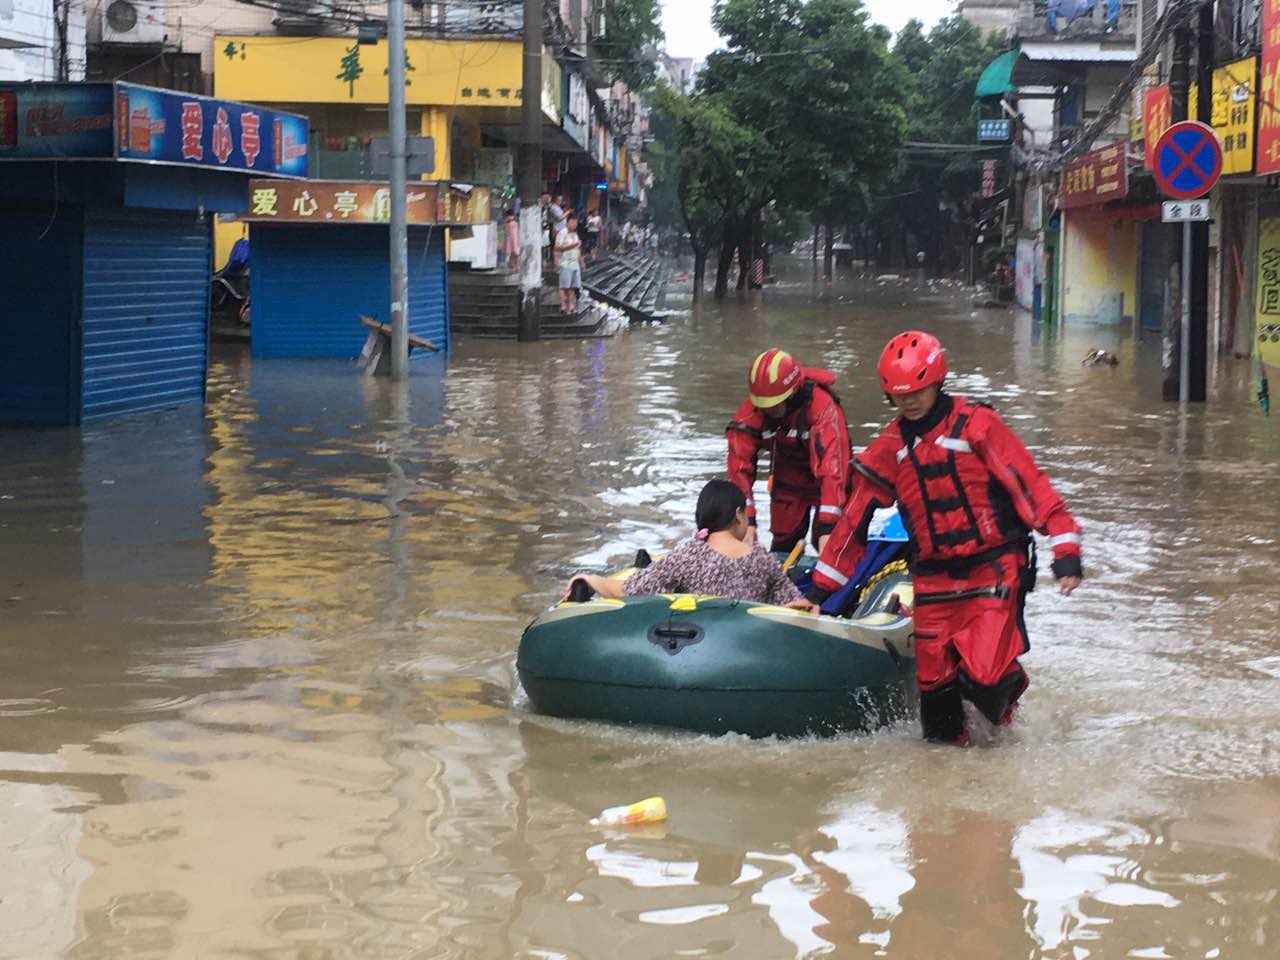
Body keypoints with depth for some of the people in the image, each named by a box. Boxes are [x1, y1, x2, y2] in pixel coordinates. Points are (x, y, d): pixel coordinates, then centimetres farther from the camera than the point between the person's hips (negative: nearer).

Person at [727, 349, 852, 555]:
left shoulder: (822, 408, -37)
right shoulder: (751, 411, -26)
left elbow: (831, 468, -43)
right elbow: (740, 464, -28)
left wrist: (827, 527, -50)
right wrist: (747, 519, -36)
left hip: (823, 481, -3)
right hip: (788, 482, 3)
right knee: (783, 544, 11)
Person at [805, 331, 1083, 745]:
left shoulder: (975, 424, -7)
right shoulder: (888, 449, 8)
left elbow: (1029, 482, -10)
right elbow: (855, 521, 14)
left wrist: (1065, 548, -18)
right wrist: (821, 589, 14)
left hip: (993, 567, -4)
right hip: (933, 580, 4)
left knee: (983, 673, -15)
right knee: (934, 680, 0)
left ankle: (1008, 689, 20)